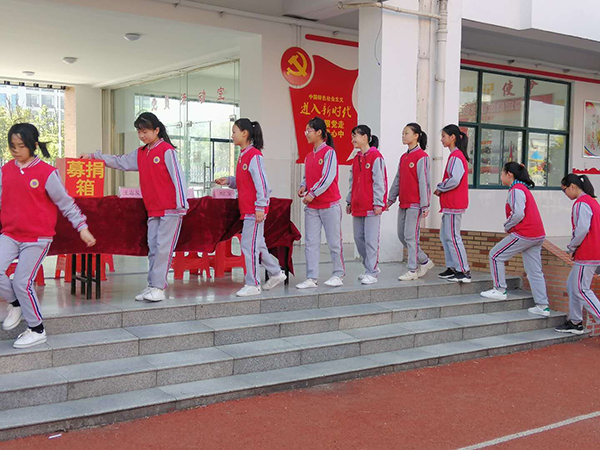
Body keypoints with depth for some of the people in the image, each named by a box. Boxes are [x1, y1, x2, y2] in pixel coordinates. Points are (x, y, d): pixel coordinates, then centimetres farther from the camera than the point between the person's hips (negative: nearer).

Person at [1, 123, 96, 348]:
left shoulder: (46, 172, -9)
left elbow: (65, 202, -5)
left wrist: (81, 227, -8)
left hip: (38, 237, -5)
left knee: (22, 281, -6)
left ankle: (37, 330, 13)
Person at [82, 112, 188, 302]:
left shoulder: (167, 150, -8)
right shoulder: (140, 153, 15)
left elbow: (177, 176, -13)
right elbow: (120, 162, 26)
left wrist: (181, 203, -18)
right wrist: (94, 156, 24)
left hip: (170, 210, -8)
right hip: (153, 210, 8)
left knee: (163, 248, -8)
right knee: (153, 249, 8)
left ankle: (158, 288, -7)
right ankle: (152, 286, 12)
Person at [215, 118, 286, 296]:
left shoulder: (254, 155, -15)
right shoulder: (243, 155, 14)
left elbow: (261, 183, -18)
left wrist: (260, 207, -20)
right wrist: (228, 181, 5)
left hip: (255, 209, -10)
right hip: (247, 209, 10)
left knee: (249, 245, -5)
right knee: (258, 244, 17)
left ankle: (253, 285, 3)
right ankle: (276, 273, 30)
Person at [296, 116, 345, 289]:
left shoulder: (329, 152, -11)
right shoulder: (308, 156, 12)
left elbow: (328, 177, -18)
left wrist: (313, 193, -19)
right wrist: (303, 186, 0)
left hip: (329, 205, -7)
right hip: (311, 206, 7)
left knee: (334, 242, 4)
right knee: (310, 242, 5)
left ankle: (339, 275, 19)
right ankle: (311, 278, 9)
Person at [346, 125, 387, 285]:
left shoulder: (376, 156, -8)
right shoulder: (356, 158, 15)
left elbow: (379, 181, -12)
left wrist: (378, 203, -15)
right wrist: (349, 201, 18)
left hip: (371, 206, -8)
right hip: (357, 206, 8)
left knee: (371, 239, -5)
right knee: (358, 238, 11)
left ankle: (371, 273, 1)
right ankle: (371, 267, 24)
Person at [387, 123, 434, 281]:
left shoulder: (421, 156, -9)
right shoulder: (403, 157, 15)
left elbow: (424, 181, -13)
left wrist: (425, 205, -16)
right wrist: (391, 199, 16)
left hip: (415, 204, -8)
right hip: (403, 203, 9)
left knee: (411, 236, -7)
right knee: (401, 235, 10)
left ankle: (412, 270, 2)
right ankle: (425, 261, 24)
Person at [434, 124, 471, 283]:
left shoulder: (456, 156, -15)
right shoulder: (456, 155, 16)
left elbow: (454, 180, -24)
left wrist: (440, 189, -10)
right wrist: (441, 188, 10)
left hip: (454, 204, -10)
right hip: (450, 204, 10)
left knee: (452, 236, -7)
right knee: (445, 235, 14)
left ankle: (464, 272, -3)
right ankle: (452, 268, 19)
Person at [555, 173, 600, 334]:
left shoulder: (581, 203, -16)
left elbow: (582, 229, -25)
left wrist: (572, 247, -9)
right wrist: (575, 248, 13)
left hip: (586, 255, -10)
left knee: (581, 290, -6)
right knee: (572, 285, 16)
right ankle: (575, 322, 22)